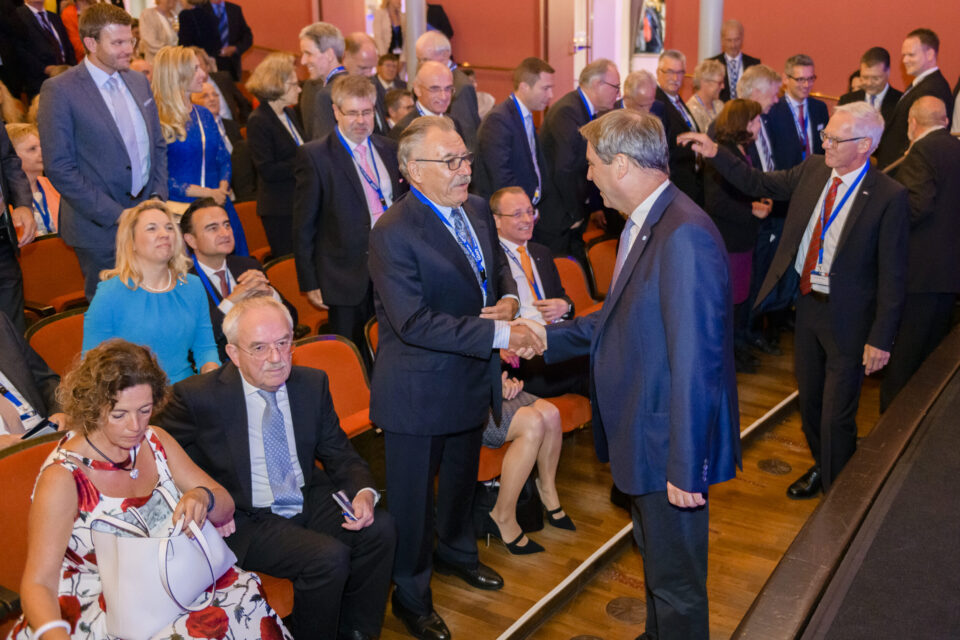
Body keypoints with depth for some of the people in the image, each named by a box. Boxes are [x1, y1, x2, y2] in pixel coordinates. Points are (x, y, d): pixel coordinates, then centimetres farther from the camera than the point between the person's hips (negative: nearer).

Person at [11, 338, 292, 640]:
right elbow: (38, 584, -16)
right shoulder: (63, 477, -14)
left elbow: (226, 507, 6)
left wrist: (202, 498, -18)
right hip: (96, 605, -5)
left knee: (248, 597, -21)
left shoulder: (155, 441, 2)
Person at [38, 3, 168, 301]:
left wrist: (158, 196, 2)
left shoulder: (138, 81, 10)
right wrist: (117, 215, -16)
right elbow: (59, 168, -13)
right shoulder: (59, 91, -10)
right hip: (101, 231, -5)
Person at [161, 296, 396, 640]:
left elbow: (339, 453, 6)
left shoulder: (313, 383, 1)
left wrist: (363, 492, -15)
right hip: (244, 520, -5)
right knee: (328, 556, -27)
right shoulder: (197, 396, -12)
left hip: (310, 501, 5)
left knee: (380, 528, -18)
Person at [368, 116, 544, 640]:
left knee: (463, 473, 29)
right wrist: (500, 334, -29)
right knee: (412, 494, 10)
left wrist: (508, 299, -8)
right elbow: (415, 323, -29)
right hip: (419, 390, -8)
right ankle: (411, 595, 32)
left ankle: (455, 550, 56)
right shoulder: (394, 233, -24)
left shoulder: (477, 210, 1)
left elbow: (497, 265, 17)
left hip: (472, 378, 8)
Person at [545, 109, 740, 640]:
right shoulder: (645, 225, 6)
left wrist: (685, 468, -24)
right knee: (655, 559, 29)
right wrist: (549, 338, 16)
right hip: (642, 434, 10)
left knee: (676, 581, 11)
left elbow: (695, 362, -28)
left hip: (670, 444, -10)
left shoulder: (683, 237, -27)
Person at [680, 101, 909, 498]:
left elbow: (892, 274, -15)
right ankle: (820, 468, 47)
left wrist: (881, 338, -15)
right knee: (809, 401, 22)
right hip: (807, 303, 6)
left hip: (847, 317, -6)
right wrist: (715, 153, -1)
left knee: (837, 417, 4)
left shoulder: (888, 196, -18)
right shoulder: (813, 170, -1)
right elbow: (759, 184, 11)